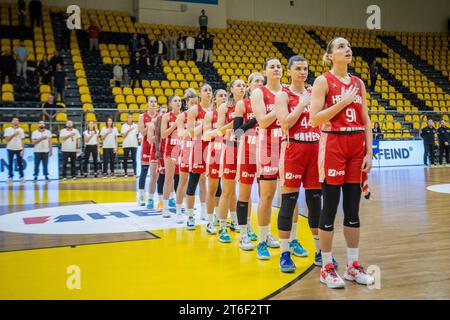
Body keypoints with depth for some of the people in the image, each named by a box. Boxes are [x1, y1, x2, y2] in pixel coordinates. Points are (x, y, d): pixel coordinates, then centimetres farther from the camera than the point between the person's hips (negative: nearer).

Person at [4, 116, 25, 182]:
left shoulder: (21, 130, 6)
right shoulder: (8, 129, 1)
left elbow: (22, 140, 4)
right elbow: (6, 139, -6)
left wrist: (22, 149, -3)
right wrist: (13, 135, -17)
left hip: (19, 149, 1)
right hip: (10, 149, -1)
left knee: (20, 163, 2)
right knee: (10, 163, 4)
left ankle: (21, 177, 6)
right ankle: (10, 176, 11)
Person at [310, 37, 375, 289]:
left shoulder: (358, 83, 13)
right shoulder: (323, 81, -2)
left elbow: (366, 121, 12)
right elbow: (315, 119, -11)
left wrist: (369, 152, 4)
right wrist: (343, 101, -15)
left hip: (357, 148, 5)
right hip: (333, 147, -5)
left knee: (353, 209, 8)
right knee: (330, 208, -1)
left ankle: (353, 265, 18)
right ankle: (327, 268, 9)